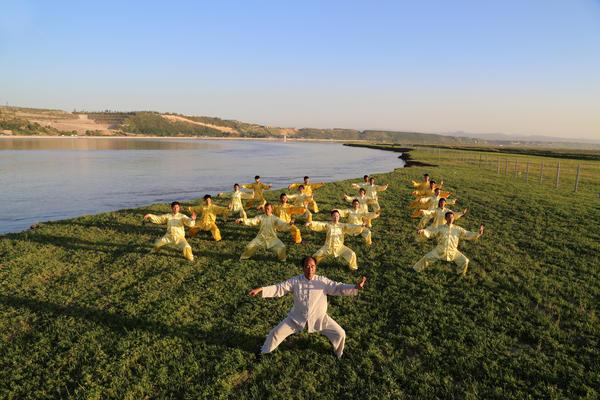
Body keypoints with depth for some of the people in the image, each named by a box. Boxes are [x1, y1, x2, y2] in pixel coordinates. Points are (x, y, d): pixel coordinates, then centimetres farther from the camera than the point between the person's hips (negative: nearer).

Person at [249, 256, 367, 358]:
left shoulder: (323, 281, -11)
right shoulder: (295, 281, -9)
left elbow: (339, 288, -15)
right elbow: (279, 288, -10)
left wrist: (356, 287, -32)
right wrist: (260, 290, -21)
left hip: (319, 318, 0)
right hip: (297, 317, 0)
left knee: (340, 334, -5)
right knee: (276, 333, 1)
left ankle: (339, 354, 28)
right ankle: (264, 352, 30)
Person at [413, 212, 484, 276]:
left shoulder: (458, 229, 4)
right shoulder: (440, 228, 2)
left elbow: (468, 235, 2)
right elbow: (429, 233, -3)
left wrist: (478, 233, -14)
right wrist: (422, 231, -24)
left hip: (453, 252, 1)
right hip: (440, 251, -1)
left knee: (465, 261, -9)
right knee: (427, 258, -10)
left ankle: (461, 274, 21)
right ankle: (416, 269, 12)